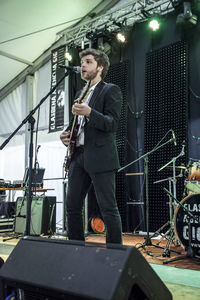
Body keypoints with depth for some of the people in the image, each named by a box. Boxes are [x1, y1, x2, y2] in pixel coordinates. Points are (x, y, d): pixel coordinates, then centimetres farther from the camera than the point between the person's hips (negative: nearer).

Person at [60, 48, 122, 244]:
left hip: (100, 157, -8)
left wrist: (89, 113, -27)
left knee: (108, 209, -7)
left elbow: (112, 124, -12)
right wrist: (67, 133, 9)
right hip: (78, 155, 8)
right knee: (72, 206, 8)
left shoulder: (110, 90, 1)